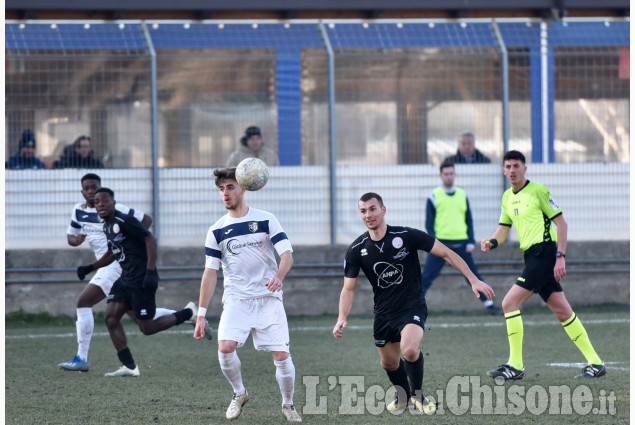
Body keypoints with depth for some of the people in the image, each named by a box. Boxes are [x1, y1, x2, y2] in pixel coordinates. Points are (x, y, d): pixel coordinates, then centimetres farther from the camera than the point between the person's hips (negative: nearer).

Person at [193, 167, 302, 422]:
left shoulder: (266, 220, 0)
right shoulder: (217, 231, 6)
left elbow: (287, 253, -6)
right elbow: (210, 273, 7)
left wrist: (279, 277, -29)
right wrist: (201, 315, 2)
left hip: (268, 298, -1)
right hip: (236, 299, 1)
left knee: (281, 356, -8)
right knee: (225, 347, -20)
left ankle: (288, 405, 15)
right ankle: (239, 394, 6)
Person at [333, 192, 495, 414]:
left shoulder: (407, 236, -15)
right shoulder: (357, 249, -5)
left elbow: (446, 253, -8)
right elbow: (349, 288, 1)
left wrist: (474, 280, -10)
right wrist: (342, 318, -15)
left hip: (412, 307, -4)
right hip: (384, 313, 4)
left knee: (409, 350, -29)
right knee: (389, 363, 13)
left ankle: (417, 395, -2)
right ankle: (403, 395, 46)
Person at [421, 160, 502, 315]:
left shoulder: (462, 195, 10)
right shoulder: (434, 196, 0)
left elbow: (469, 220, 13)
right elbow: (429, 223, 0)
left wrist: (471, 241, 3)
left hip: (461, 243, 3)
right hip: (441, 243, -3)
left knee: (474, 275, 5)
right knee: (427, 276, -5)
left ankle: (489, 304, 11)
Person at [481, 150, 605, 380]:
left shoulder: (538, 191, -7)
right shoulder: (507, 197, 16)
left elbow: (561, 222, -8)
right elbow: (503, 228, 20)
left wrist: (560, 257, -15)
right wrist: (492, 242, -4)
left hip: (544, 252, -8)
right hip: (532, 256, 8)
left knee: (510, 302, -13)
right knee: (562, 311, 7)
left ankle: (515, 366, -9)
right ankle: (595, 363, 10)